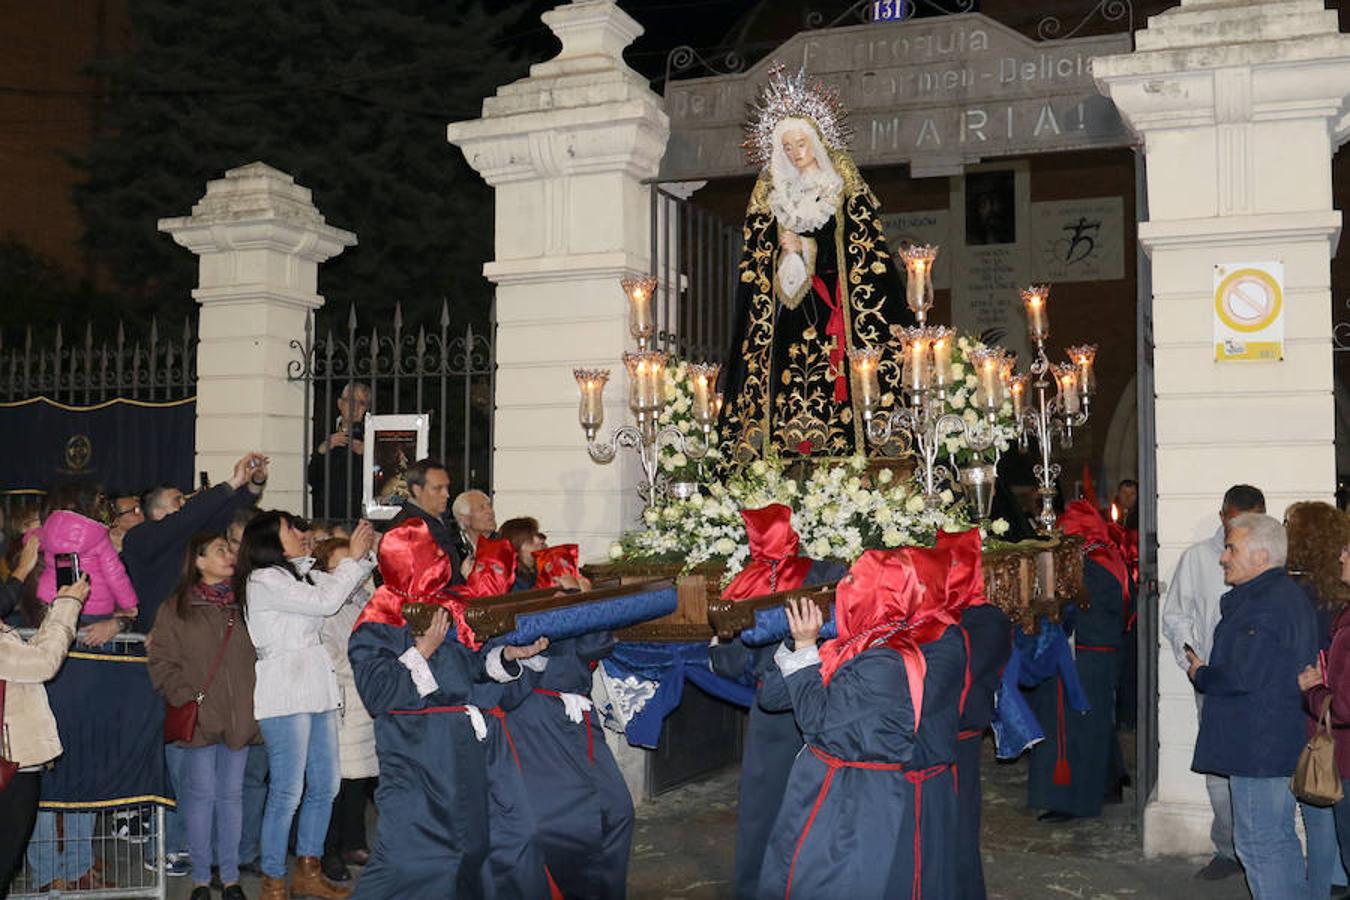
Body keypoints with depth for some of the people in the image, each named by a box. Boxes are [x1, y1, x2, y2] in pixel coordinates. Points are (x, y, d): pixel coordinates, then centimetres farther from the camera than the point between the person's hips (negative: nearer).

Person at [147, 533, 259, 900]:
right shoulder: (177, 608, 0)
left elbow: (260, 653, 12)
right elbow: (162, 662, -2)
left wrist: (255, 701, 1)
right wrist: (187, 698, -12)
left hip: (239, 716, 3)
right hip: (200, 717, -3)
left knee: (232, 794, 8)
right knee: (202, 794, 2)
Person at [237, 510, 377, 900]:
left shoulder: (297, 574, 17)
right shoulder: (264, 580, -9)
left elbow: (338, 587, 25)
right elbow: (325, 602, -13)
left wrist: (365, 554, 10)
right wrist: (354, 558, -5)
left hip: (315, 688, 9)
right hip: (284, 692, -9)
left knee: (324, 786, 12)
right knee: (287, 791, -6)